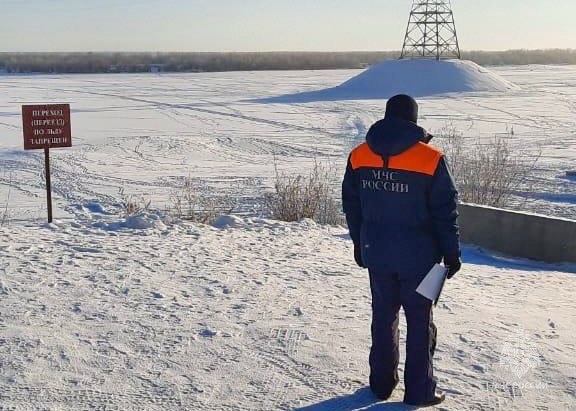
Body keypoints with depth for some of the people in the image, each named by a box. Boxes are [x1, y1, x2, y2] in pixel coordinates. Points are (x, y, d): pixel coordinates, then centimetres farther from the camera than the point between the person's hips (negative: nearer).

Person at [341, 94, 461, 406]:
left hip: (376, 253, 4)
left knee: (383, 315, 17)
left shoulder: (359, 156, -1)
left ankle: (381, 383, 26)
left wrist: (359, 243, 18)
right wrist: (451, 252, 1)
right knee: (419, 321, 9)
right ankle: (420, 391, 15)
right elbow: (444, 212, -9)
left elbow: (351, 205, 7)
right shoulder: (431, 159, -13)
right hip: (417, 255, -3)